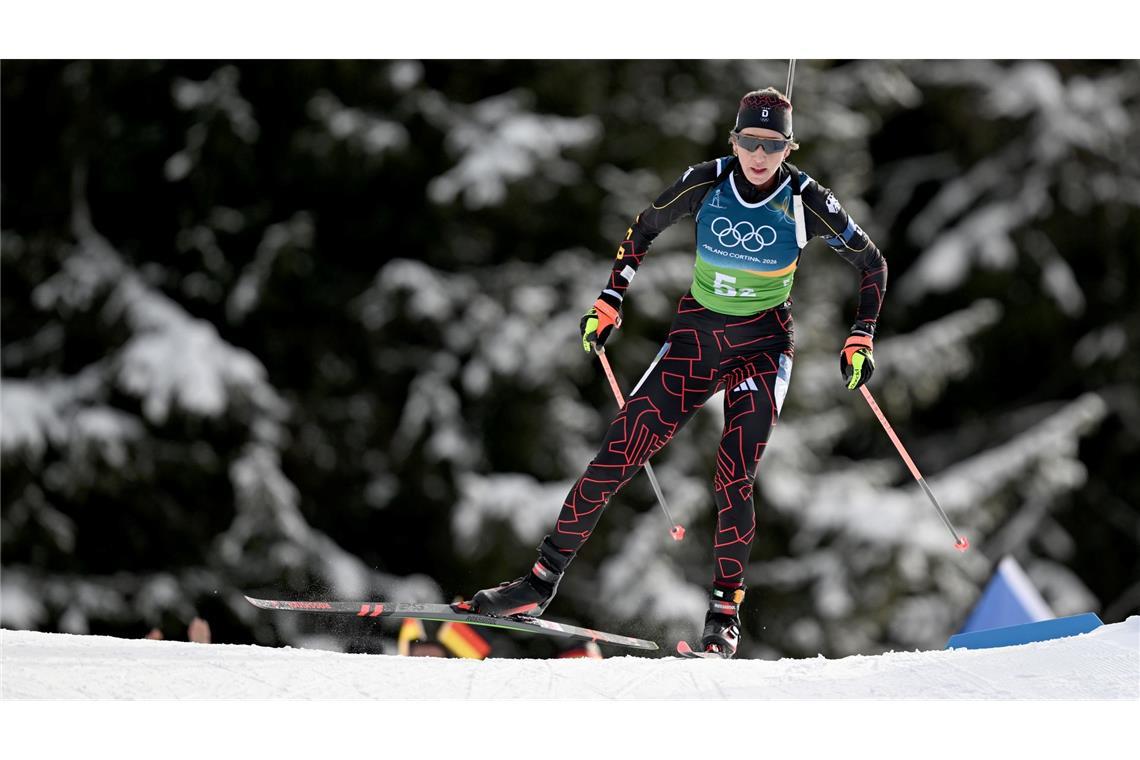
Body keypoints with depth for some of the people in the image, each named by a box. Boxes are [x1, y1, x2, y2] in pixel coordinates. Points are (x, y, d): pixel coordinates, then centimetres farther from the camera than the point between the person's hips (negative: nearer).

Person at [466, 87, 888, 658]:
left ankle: (725, 611, -4)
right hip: (695, 336, 2)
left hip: (762, 347, -2)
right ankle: (543, 579, 1)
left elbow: (872, 265, 0)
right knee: (617, 455, -7)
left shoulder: (806, 202, -13)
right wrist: (610, 301, 6)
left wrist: (861, 339, -8)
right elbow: (645, 228, 9)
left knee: (734, 479, -18)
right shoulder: (706, 183, -9)